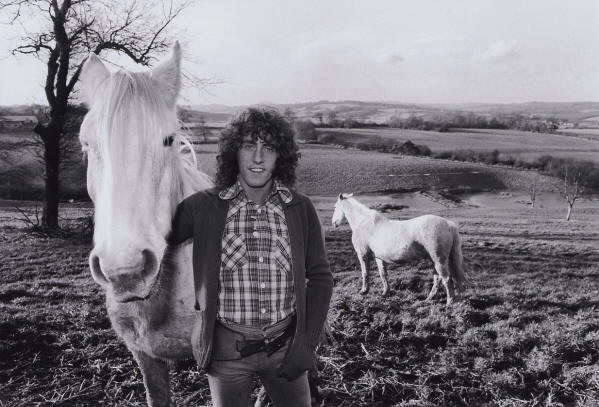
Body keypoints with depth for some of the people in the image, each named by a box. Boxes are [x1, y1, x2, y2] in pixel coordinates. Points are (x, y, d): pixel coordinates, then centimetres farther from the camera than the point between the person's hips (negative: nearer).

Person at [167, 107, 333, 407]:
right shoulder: (204, 207, -8)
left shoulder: (301, 209, -5)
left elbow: (320, 277, -1)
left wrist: (306, 344, -5)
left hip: (285, 345, 1)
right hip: (226, 348, -1)